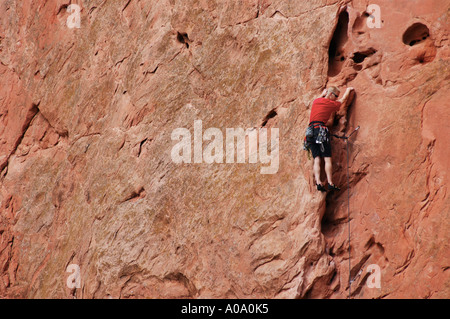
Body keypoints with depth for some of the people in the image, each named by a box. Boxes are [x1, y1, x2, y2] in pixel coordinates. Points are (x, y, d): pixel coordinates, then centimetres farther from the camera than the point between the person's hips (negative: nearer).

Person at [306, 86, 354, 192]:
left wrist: (323, 93, 55)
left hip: (311, 131, 6)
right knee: (327, 158, -6)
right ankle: (330, 183, -13)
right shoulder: (331, 104, 5)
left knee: (317, 159, -1)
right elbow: (343, 100, 26)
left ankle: (318, 182, -15)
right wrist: (348, 90, 42)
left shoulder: (316, 101, 18)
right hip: (321, 130, -6)